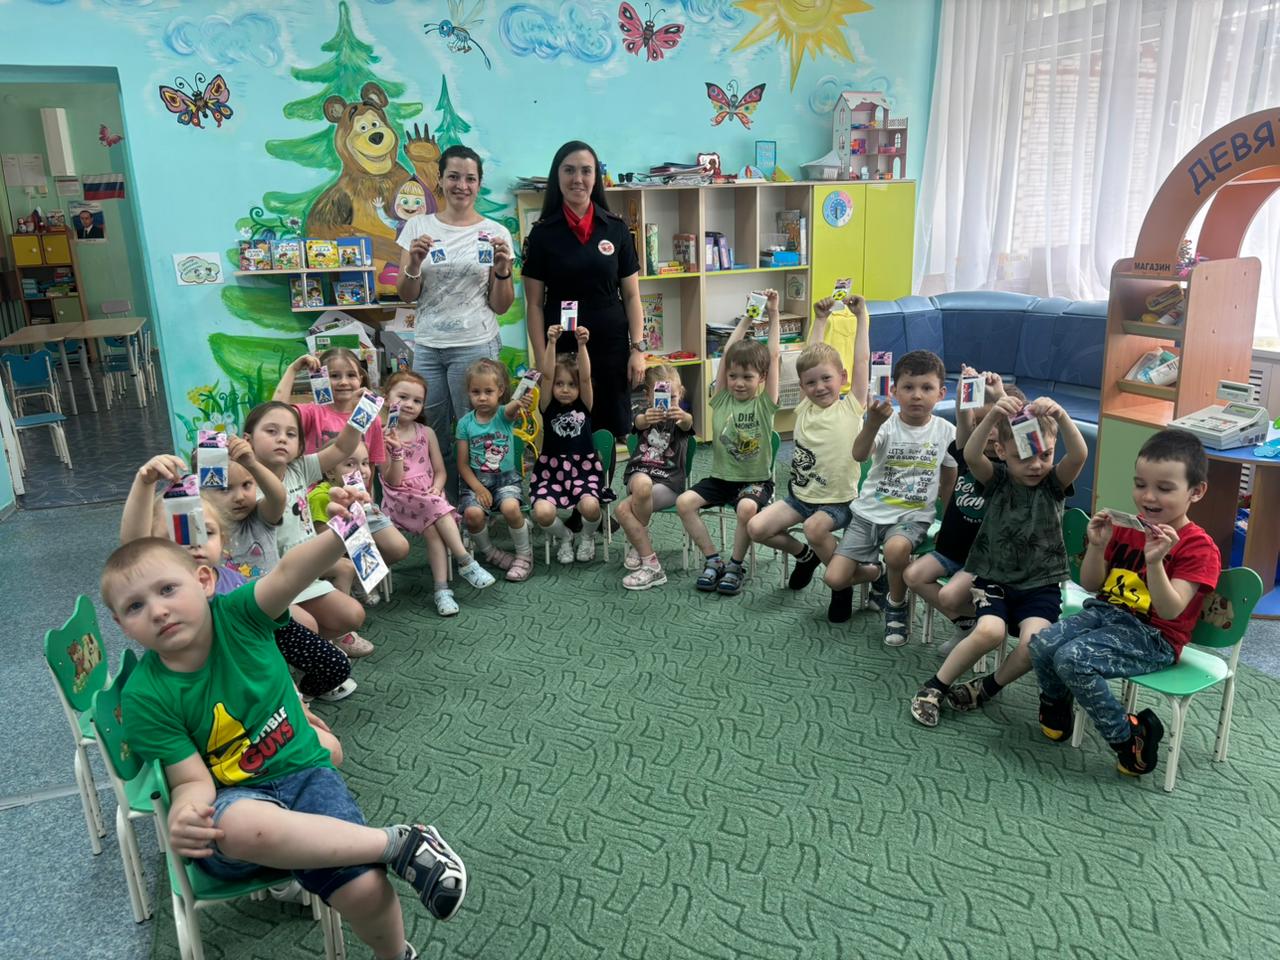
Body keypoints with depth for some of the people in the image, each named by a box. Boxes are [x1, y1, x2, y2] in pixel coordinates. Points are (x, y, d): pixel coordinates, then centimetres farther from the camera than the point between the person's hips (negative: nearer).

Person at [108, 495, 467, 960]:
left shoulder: (235, 613, -10)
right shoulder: (146, 696, -11)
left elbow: (289, 573, -29)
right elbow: (192, 781, -10)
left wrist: (339, 534, -49)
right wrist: (184, 816, -34)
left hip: (304, 771, 1)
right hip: (231, 798, 0)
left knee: (364, 890, -22)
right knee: (244, 826, -40)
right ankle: (399, 844, -23)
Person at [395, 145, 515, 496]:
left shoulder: (495, 233, 1)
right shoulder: (418, 227, 6)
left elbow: (501, 307, 1)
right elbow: (407, 296, 4)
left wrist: (503, 268, -16)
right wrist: (414, 262, -14)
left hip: (476, 346, -2)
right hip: (427, 347, 2)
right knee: (432, 433, 8)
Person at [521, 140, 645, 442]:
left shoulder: (616, 229, 4)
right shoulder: (542, 233, 0)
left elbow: (631, 296, 6)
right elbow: (534, 304, 0)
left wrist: (638, 348, -2)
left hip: (611, 346, 1)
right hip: (561, 347, -1)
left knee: (613, 431, 5)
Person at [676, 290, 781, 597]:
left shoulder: (765, 403, -4)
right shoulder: (722, 399, 2)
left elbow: (773, 356, -9)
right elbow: (728, 352, -2)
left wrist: (773, 315, -9)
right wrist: (747, 318, 0)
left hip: (756, 480, -3)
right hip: (721, 477, 3)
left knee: (747, 507, -34)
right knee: (684, 502, -19)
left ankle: (735, 566, -10)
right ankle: (713, 561, -4)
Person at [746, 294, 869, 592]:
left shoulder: (850, 408, -6)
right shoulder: (805, 408, 4)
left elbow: (862, 360, -8)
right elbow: (810, 356, 9)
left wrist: (861, 316, -5)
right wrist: (820, 319, 13)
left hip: (837, 500, -5)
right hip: (800, 495, 5)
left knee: (814, 528, -34)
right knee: (756, 528, -10)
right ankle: (805, 555, 17)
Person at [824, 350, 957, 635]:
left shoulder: (947, 432, -2)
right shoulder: (886, 424, -9)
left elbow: (949, 482, 12)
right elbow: (859, 454, -30)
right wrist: (873, 423, -49)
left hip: (913, 516, 0)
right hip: (870, 512, 1)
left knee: (896, 548, -37)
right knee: (834, 579, -11)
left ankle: (896, 604, -4)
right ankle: (878, 574, 23)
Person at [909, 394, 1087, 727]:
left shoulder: (1055, 483, -2)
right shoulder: (996, 479, -3)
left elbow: (1079, 455, -23)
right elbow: (971, 455, -25)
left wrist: (1061, 417, -43)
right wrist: (993, 416, -43)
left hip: (1041, 584, 1)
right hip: (994, 577, -1)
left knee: (1035, 641, -26)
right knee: (990, 631, -28)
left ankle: (988, 687, 3)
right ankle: (934, 687, -7)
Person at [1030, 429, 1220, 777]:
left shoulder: (1198, 547, -10)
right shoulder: (1124, 527, 7)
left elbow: (1170, 611, -21)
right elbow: (1091, 585, 11)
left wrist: (1155, 562, -36)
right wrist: (1097, 546, -7)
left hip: (1153, 636, -6)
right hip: (1106, 611, 6)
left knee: (1072, 658, -29)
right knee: (1042, 644, -18)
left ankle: (1128, 737, -8)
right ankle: (1055, 709, 14)